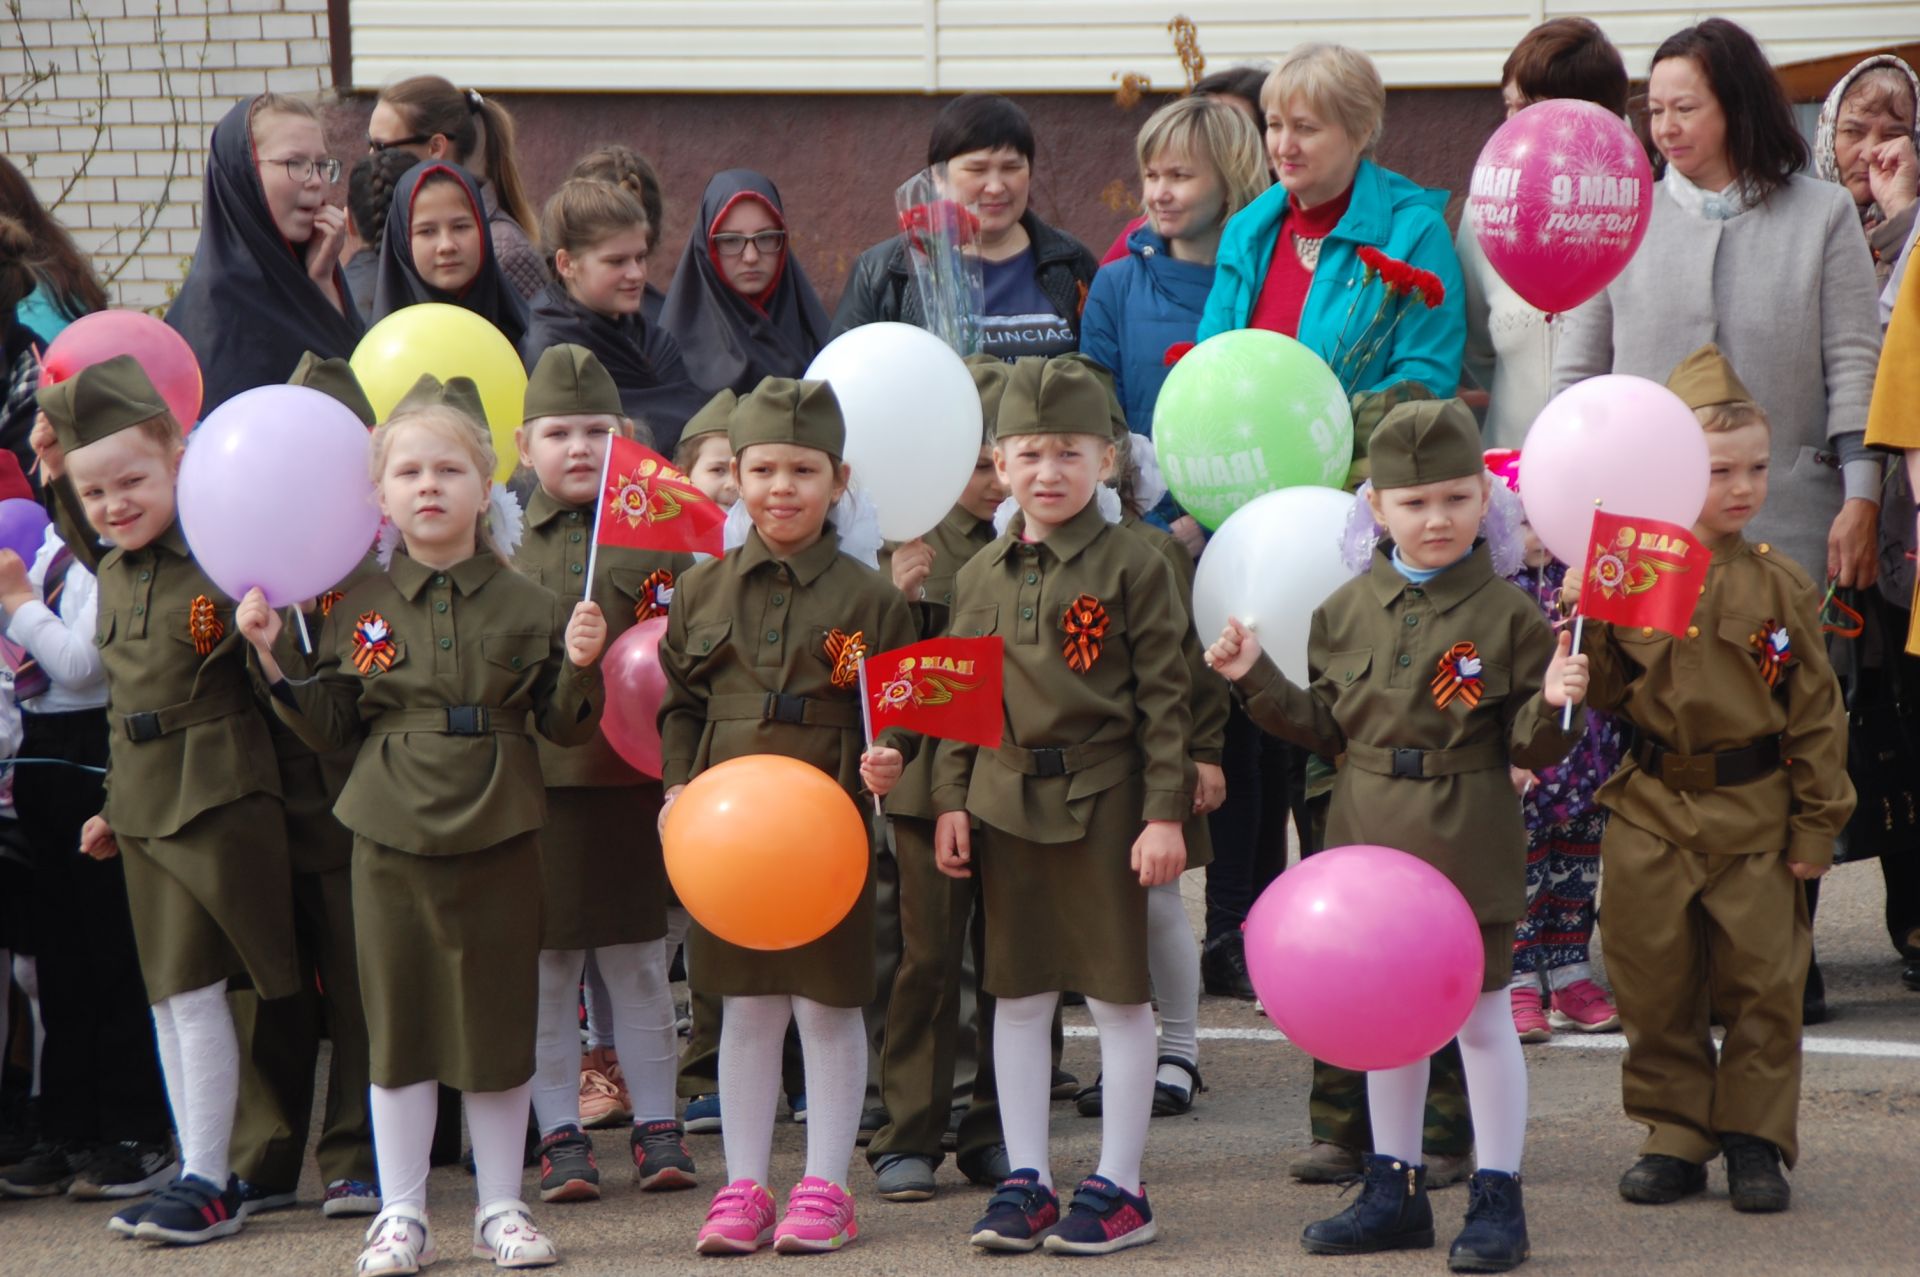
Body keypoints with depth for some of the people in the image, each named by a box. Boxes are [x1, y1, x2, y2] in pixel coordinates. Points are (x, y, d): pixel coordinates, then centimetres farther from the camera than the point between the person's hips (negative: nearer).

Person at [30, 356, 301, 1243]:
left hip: (219, 795, -7)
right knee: (168, 997, 9)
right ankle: (203, 1169, 16)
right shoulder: (113, 572, 11)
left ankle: (206, 1185, 1)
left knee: (196, 988, -6)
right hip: (145, 804, 7)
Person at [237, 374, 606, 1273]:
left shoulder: (527, 605, 2)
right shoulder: (358, 610, 4)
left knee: (500, 1019, 5)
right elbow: (326, 726, 7)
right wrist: (272, 658, -5)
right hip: (392, 836, 0)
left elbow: (563, 726, 5)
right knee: (398, 1021, 4)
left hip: (498, 836, 0)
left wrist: (577, 665, -14)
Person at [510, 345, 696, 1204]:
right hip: (537, 778, 0)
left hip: (634, 778, 0)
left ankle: (656, 1125, 16)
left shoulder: (655, 538, 3)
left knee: (639, 961, 8)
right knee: (545, 964, 4)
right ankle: (559, 1134, 11)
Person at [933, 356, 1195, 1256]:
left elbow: (1164, 697, -6)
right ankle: (1025, 1180, 17)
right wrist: (950, 800, 6)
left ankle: (1119, 1188, 8)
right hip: (1006, 802, 5)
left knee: (1118, 994, 1)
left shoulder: (1134, 567, -5)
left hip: (1103, 800, -5)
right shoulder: (982, 575, 9)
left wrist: (1165, 811, -11)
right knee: (1016, 995, 9)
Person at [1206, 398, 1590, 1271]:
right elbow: (1326, 725, 11)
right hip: (1372, 834, 4)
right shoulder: (1347, 611, 5)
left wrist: (1553, 705, -25)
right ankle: (1394, 1190, 25)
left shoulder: (1507, 614, -6)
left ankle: (1497, 1198, 10)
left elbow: (1529, 749, -5)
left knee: (1480, 1012, 2)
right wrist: (1257, 680, 2)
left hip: (1469, 839, -4)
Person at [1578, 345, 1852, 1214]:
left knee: (1761, 984, 3)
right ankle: (1675, 1136, 18)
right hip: (1652, 811, 0)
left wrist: (1815, 824, 1)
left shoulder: (1781, 589, 0)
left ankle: (1756, 1140, 15)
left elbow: (1815, 713, 3)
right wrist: (1596, 630, -18)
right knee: (1656, 986, 6)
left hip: (1754, 814, 0)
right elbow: (1602, 694, -1)